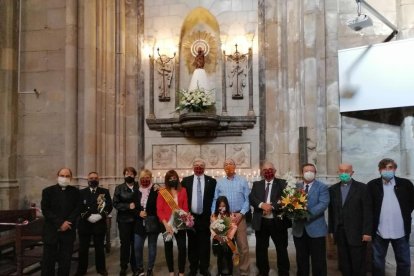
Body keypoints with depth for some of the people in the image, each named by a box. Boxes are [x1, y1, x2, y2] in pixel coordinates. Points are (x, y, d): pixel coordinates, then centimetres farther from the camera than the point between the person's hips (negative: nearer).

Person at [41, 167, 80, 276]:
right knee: (48, 260, 4)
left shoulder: (75, 192, 6)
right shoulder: (48, 191, 1)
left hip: (68, 230, 1)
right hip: (51, 230, -1)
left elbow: (77, 209, 1)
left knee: (65, 260, 6)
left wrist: (67, 222, -14)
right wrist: (60, 223, -14)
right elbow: (45, 210, -7)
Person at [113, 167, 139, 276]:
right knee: (125, 243, 3)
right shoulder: (119, 188, 3)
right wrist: (128, 206, -13)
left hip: (137, 220, 1)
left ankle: (134, 266, 20)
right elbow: (116, 204, -3)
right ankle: (123, 267, 15)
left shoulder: (139, 187, 4)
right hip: (124, 220, -1)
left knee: (135, 243, 6)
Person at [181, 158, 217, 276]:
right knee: (192, 244, 10)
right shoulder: (186, 180, 5)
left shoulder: (211, 181, 1)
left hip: (205, 217, -1)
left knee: (204, 244, 4)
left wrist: (212, 214, -4)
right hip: (190, 217, 1)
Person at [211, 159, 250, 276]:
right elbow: (215, 200, 6)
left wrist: (241, 213, -12)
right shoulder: (219, 182, 8)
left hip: (239, 216, -2)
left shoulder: (242, 181, 3)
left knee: (243, 245, -2)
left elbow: (247, 199, -2)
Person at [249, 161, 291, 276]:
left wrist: (271, 206, -21)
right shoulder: (256, 184, 10)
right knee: (261, 249, 12)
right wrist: (262, 204, -20)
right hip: (261, 222, 3)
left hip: (278, 222, -3)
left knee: (282, 249, 6)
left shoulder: (282, 183, 1)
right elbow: (251, 198, -3)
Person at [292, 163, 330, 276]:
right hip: (299, 229, 4)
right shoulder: (296, 187, 11)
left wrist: (308, 213, -25)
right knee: (301, 260, 15)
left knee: (318, 261, 3)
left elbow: (323, 204, -15)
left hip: (316, 229, -4)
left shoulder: (322, 187, -2)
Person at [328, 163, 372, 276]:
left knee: (358, 265, 5)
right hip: (340, 233, 3)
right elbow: (331, 211, 8)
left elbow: (367, 211, -6)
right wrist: (331, 230, 6)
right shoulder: (333, 189, 7)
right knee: (344, 264, 10)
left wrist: (367, 232, -11)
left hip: (357, 233, -3)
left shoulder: (362, 188, -3)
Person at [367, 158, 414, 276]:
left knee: (404, 262, 12)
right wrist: (373, 221, 2)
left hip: (400, 231, 1)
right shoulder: (372, 185, -2)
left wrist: (404, 215, 8)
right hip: (379, 231, -1)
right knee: (377, 263, 10)